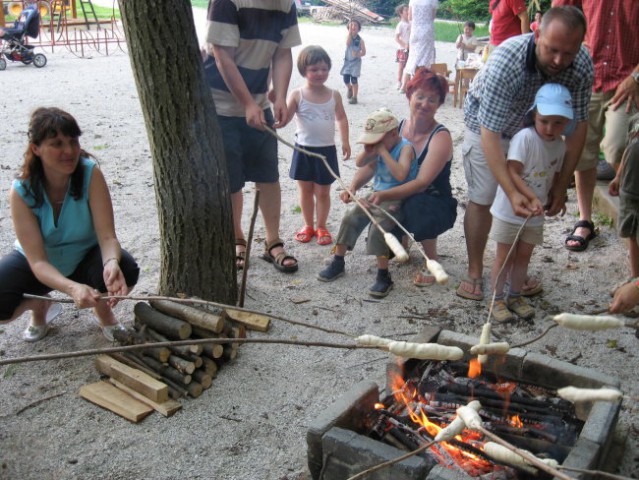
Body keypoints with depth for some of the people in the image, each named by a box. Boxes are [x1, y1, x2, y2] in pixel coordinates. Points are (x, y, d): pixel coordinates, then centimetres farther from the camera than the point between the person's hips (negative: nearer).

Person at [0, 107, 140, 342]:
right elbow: (37, 261, -30)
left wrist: (111, 263, -54)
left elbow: (107, 236, -29)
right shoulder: (21, 191, -25)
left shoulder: (90, 174, -25)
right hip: (38, 265, 1)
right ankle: (40, 305, 12)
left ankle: (103, 309, 3)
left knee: (126, 269, -33)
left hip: (85, 257, 0)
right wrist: (73, 288, -50)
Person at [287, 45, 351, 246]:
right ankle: (308, 225, 28)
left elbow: (342, 119, 10)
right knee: (305, 191, 12)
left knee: (322, 192, 8)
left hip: (326, 150, 0)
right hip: (304, 149, 0)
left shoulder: (334, 95, -1)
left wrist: (345, 141, 4)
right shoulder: (297, 95, -7)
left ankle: (321, 227, 23)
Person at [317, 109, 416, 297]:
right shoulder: (379, 147, 6)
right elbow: (359, 163, 11)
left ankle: (383, 277, -18)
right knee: (350, 218, -6)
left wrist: (382, 151, -26)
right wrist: (369, 152, -11)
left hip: (396, 200, -7)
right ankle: (337, 263, 6)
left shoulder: (405, 147, -14)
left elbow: (400, 175, -31)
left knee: (379, 229, -27)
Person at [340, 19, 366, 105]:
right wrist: (350, 31, -24)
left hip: (356, 62, -2)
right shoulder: (348, 37, -1)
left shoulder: (360, 40, -6)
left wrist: (358, 54, -24)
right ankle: (349, 88, 32)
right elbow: (348, 43, -24)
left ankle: (354, 97, 8)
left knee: (354, 79, -4)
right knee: (346, 79, -3)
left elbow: (364, 52, -4)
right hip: (347, 61, 2)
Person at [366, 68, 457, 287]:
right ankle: (402, 238, 15)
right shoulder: (397, 128, -4)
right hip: (401, 200, 5)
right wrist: (354, 184, -24)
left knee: (416, 205, -38)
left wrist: (384, 195, -39)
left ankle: (432, 262, -10)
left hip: (435, 204, -5)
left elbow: (422, 182, -28)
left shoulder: (441, 137, -18)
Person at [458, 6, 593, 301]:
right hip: (487, 123, -4)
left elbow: (577, 126, -15)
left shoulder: (582, 66, -25)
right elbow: (490, 135, -39)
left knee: (531, 201, 2)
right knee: (481, 199, -6)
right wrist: (512, 192, -46)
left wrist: (561, 185, -18)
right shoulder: (506, 60, -39)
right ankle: (474, 272, 9)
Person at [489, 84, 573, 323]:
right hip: (509, 210, -5)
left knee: (523, 256, 16)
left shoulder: (560, 145, 1)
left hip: (534, 213, 6)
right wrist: (532, 198, -30)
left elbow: (553, 177, 11)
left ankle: (515, 296, 32)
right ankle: (497, 299, 20)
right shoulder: (525, 137, -20)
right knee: (505, 256, 6)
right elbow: (512, 173, -24)